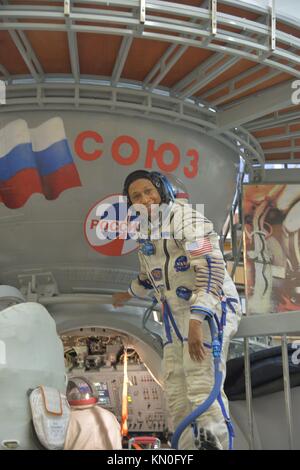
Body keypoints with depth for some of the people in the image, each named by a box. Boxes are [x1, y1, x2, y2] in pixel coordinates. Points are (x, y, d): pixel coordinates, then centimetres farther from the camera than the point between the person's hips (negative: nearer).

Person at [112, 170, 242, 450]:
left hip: (209, 309, -9)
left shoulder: (184, 217, -10)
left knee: (203, 389, -22)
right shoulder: (145, 234, 16)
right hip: (176, 316, 9)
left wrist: (197, 321, -31)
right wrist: (129, 294, 53)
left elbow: (211, 266, -22)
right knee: (176, 397, 6)